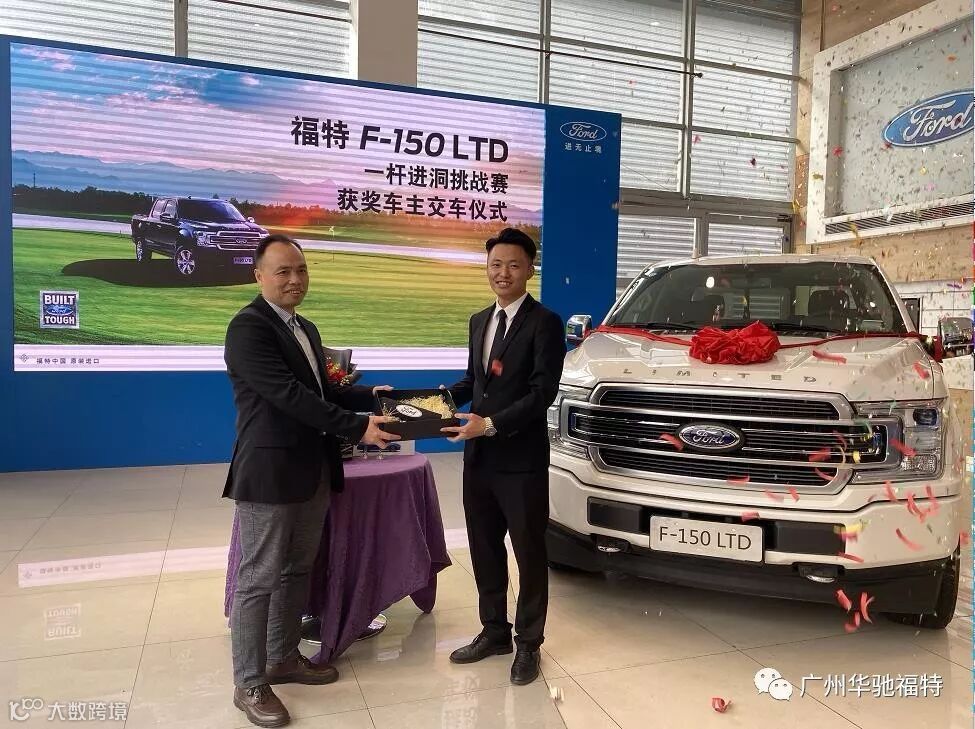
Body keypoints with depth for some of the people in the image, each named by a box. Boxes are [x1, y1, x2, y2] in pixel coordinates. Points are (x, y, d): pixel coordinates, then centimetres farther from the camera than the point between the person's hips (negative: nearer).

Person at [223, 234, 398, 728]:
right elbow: (287, 394, -23)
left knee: (296, 573, 17)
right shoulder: (249, 326, -14)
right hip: (269, 473, -9)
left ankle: (284, 658, 33)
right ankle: (250, 684, 16)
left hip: (313, 472, 9)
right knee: (258, 581, 2)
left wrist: (369, 397, 7)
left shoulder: (306, 329, 15)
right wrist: (357, 427, -25)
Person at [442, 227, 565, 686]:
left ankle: (528, 644, 25)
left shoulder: (545, 323, -10)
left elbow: (543, 392, -18)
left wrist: (491, 424, -25)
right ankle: (494, 631, 34)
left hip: (521, 460, -7)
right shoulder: (479, 321, 13)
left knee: (529, 554, 8)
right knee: (484, 550, 17)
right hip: (479, 457, 7)